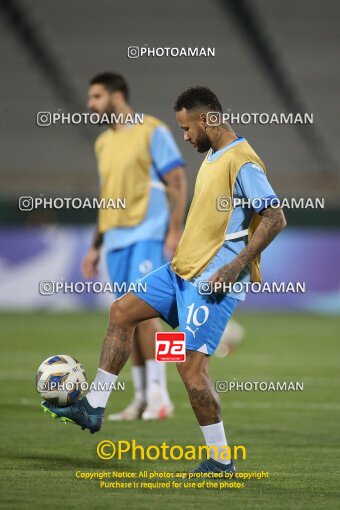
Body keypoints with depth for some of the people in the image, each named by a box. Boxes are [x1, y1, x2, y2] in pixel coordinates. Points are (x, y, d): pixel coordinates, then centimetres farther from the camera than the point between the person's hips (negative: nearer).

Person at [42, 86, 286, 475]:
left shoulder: (242, 162, -17)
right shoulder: (211, 157, 13)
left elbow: (275, 218, -22)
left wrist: (236, 266, -24)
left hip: (214, 279, -10)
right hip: (184, 269, 10)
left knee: (191, 365, -13)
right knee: (121, 312, 11)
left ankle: (221, 463, -3)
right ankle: (93, 408, 16)